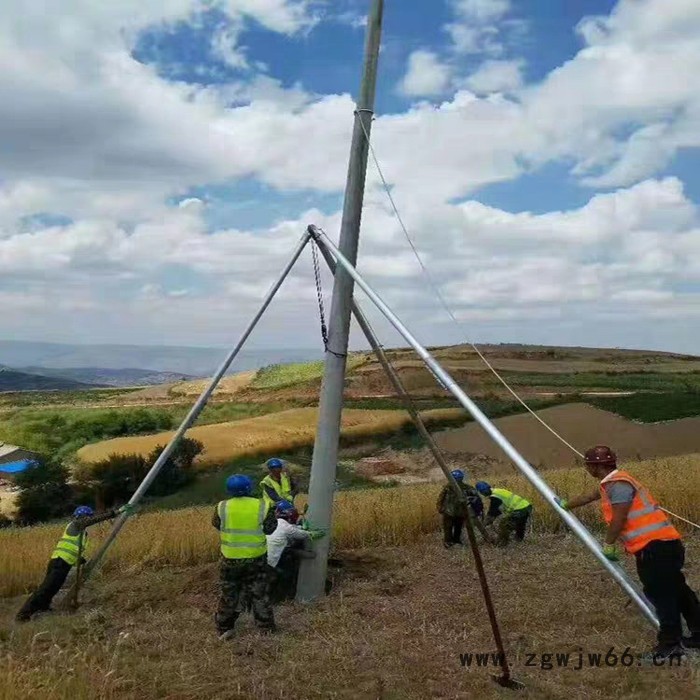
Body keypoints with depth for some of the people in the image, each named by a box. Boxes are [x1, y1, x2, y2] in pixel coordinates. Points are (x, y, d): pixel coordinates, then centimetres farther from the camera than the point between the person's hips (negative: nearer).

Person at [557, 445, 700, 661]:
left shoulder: (618, 484, -14)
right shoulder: (611, 483, 19)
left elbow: (619, 519, -18)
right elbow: (589, 497, 36)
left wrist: (608, 544, -4)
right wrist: (565, 505, 50)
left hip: (655, 547, -10)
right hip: (661, 545, 10)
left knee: (662, 594, -7)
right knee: (676, 590, 15)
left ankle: (670, 643, -3)